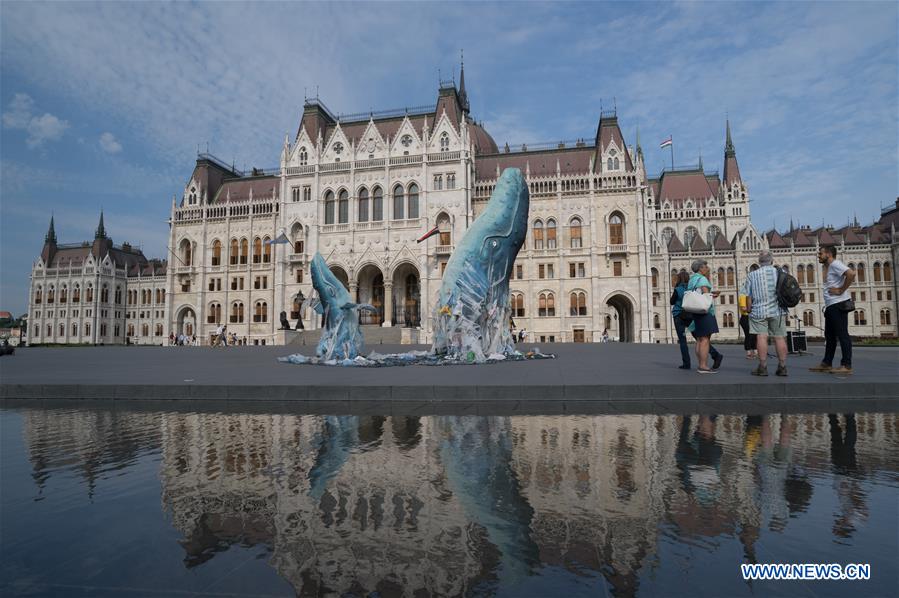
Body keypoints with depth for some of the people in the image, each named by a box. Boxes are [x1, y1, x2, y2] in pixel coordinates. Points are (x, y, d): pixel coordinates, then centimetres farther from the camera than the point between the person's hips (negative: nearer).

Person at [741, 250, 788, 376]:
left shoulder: (752, 275, 0)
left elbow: (748, 296, -1)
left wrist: (749, 310, 10)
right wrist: (785, 309, 18)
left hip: (759, 311, -2)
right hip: (778, 311, 2)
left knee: (761, 337, -3)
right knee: (780, 338, 5)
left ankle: (763, 367, -5)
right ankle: (782, 367, 8)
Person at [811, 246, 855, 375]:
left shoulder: (835, 264, -10)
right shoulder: (830, 268, 19)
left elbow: (851, 274, -26)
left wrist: (841, 290, -20)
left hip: (838, 305, -11)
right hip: (831, 306, 11)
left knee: (842, 334, -8)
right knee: (830, 336, 13)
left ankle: (846, 366, -6)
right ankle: (826, 363, 19)